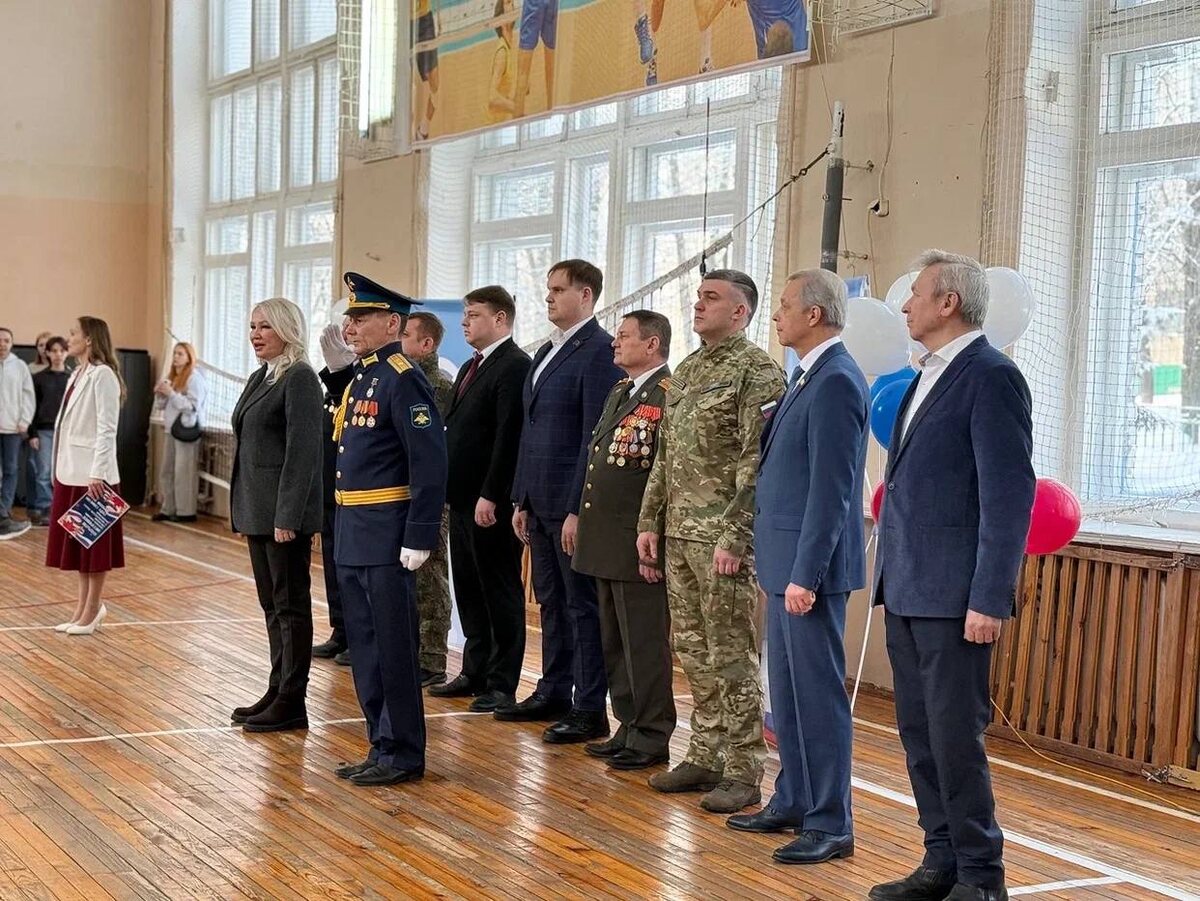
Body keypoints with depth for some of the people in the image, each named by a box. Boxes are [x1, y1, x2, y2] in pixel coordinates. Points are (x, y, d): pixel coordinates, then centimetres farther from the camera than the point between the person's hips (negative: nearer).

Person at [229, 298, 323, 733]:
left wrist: (287, 517, -21)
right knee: (271, 604, 13)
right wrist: (242, 510, 15)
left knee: (291, 604, -2)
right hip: (257, 509, 9)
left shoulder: (299, 378, -13)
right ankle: (277, 692, 21)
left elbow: (303, 451, -18)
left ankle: (292, 704, 4)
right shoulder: (259, 378, 15)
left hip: (284, 510, -9)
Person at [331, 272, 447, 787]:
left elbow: (431, 463, -19)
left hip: (387, 536, -9)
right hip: (352, 535, 10)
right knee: (364, 644, 13)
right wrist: (342, 528, 19)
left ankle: (403, 754, 8)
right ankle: (383, 746, 22)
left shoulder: (403, 381, -14)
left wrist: (420, 537, -21)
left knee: (393, 646, -2)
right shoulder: (359, 379, 15)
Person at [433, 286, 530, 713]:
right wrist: (449, 487, 13)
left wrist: (490, 496, -22)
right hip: (462, 498, 9)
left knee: (500, 591, -1)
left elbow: (509, 437, -19)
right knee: (469, 592, 14)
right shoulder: (471, 367, 17)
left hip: (491, 501, -9)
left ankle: (502, 685, 6)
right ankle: (475, 672, 23)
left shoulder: (514, 366, -13)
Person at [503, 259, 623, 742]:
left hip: (573, 503, -9)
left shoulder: (599, 351, -13)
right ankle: (554, 693, 25)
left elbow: (596, 435, -18)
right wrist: (521, 500, 16)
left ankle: (590, 710, 5)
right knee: (551, 602, 15)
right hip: (540, 502, 9)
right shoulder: (546, 353, 16)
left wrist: (578, 509, -20)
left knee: (583, 606, -2)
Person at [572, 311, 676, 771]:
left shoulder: (670, 396, -15)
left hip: (639, 546, -10)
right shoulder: (620, 392, 16)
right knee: (615, 645, 15)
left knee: (645, 645, -1)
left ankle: (651, 737, 9)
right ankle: (630, 728, 25)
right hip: (606, 543, 10)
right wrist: (584, 526, 18)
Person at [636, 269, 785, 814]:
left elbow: (757, 463, -16)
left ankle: (742, 773, 6)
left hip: (722, 538, -8)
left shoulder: (756, 371, -10)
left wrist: (734, 536, -20)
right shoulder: (686, 371, 15)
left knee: (732, 656, -2)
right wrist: (650, 522, 13)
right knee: (693, 652, 13)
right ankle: (704, 758, 23)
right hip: (679, 534, 8)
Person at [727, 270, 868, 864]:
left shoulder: (835, 381, -17)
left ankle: (830, 825, 5)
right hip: (784, 559, 10)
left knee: (818, 692, -3)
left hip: (809, 565, -10)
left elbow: (831, 489, -21)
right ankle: (793, 803, 28)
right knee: (786, 689, 17)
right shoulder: (807, 377, 14)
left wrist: (806, 573, -22)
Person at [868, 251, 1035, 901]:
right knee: (919, 734, 12)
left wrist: (989, 600, -19)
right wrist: (890, 581, 18)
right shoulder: (927, 378, 17)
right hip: (906, 591, 9)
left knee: (956, 738, -4)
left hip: (954, 596, -9)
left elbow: (1009, 495, -16)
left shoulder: (991, 377, -11)